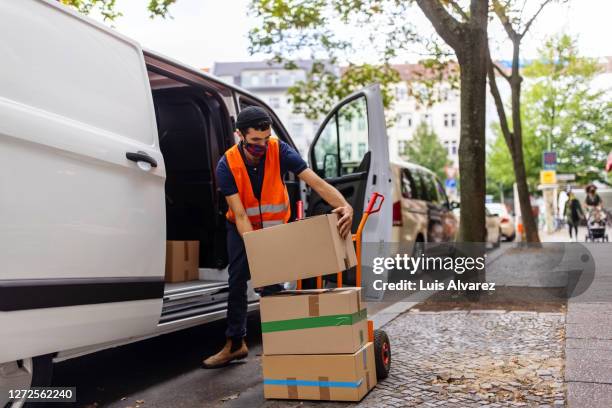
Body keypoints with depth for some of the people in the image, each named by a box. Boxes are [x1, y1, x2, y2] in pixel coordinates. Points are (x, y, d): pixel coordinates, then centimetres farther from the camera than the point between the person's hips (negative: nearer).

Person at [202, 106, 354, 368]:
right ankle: (235, 344, 16)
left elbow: (316, 182, -35)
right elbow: (240, 215, -30)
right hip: (241, 228, 1)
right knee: (237, 282, 1)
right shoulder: (227, 165, -27)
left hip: (275, 226, 0)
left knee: (272, 284, -8)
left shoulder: (279, 151, -27)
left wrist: (344, 206, -52)